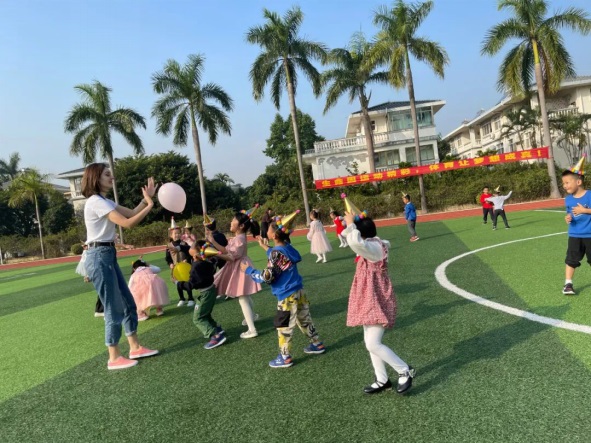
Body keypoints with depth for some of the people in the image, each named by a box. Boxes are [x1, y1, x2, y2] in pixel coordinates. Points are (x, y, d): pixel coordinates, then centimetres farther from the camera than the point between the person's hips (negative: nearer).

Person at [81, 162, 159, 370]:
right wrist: (150, 206, -15)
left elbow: (131, 212, 12)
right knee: (114, 309, -3)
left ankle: (135, 348, 24)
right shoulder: (96, 202, -16)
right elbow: (127, 223, -22)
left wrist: (146, 198, -1)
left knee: (128, 303, 14)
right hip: (99, 257, -10)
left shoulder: (105, 201, 15)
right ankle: (114, 358, 10)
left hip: (108, 255, 10)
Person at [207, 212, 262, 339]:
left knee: (242, 299, -6)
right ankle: (252, 316, 50)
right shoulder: (236, 238, 9)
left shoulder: (239, 239, -23)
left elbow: (231, 257, -25)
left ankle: (252, 330, -3)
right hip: (237, 268, 10)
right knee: (245, 296, 28)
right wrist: (212, 241, 2)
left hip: (241, 268, -10)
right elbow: (225, 250, 5)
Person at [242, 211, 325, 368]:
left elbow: (267, 277, -19)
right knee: (304, 319, 22)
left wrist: (249, 270, -7)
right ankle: (317, 344, 34)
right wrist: (265, 247, 27)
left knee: (283, 326, 5)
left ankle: (285, 357, 16)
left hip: (287, 296, -9)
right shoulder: (288, 247, 2)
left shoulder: (276, 252, -21)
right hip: (299, 292, 9)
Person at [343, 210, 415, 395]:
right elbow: (355, 240, 26)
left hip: (378, 302, -10)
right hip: (370, 301, 10)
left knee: (373, 344, -8)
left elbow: (355, 242, -42)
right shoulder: (372, 246, 7)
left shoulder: (374, 247, -22)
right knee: (370, 343, 14)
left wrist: (350, 224, -27)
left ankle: (405, 371, 10)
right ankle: (382, 380, 26)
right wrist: (350, 225, 9)